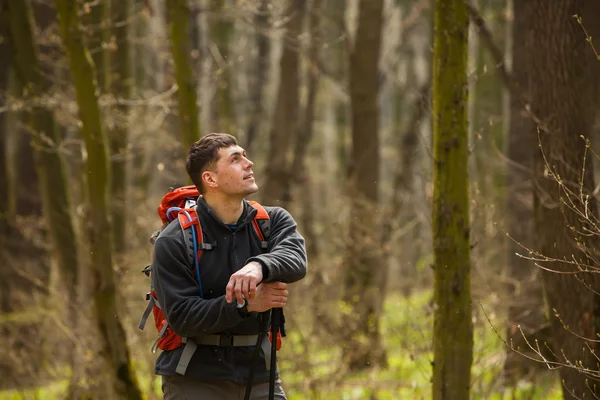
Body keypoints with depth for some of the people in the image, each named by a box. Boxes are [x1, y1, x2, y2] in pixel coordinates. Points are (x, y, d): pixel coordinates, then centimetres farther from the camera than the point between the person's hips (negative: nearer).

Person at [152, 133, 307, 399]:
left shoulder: (273, 221, 3)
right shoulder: (172, 243, -8)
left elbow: (295, 260, -19)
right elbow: (181, 317, -16)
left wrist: (260, 266, -41)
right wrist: (245, 305, -26)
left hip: (259, 375, 3)